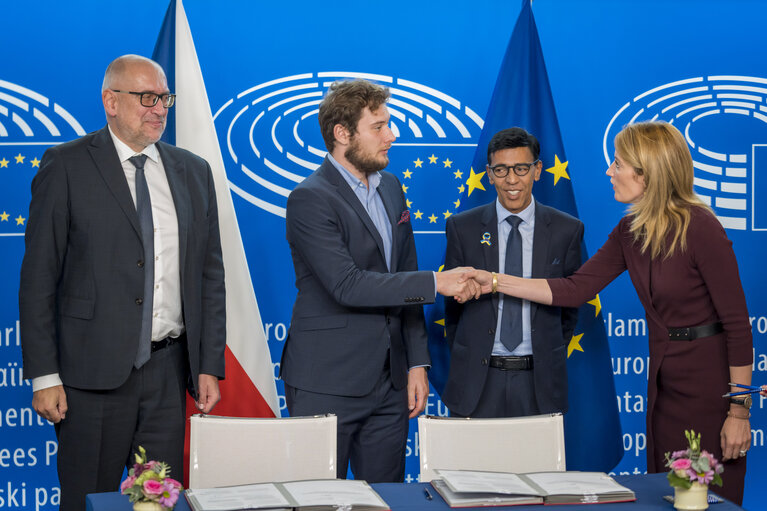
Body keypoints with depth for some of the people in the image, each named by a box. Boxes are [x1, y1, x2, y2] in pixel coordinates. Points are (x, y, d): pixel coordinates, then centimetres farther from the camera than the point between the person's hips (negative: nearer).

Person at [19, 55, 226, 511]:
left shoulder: (194, 172, 12)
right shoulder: (66, 166, -1)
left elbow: (210, 275, 14)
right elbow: (38, 278, -3)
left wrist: (210, 367, 7)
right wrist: (44, 375, -9)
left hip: (169, 369, 4)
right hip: (94, 370, -4)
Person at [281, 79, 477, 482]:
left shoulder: (391, 189, 13)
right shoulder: (310, 199, -11)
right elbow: (347, 286, -22)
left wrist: (417, 363, 10)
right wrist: (436, 283, -20)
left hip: (388, 382, 7)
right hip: (327, 385, -7)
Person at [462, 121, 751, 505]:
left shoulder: (699, 228, -18)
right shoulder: (631, 231, 4)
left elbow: (738, 324, -16)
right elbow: (576, 289, 4)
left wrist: (739, 412, -16)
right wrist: (497, 282, 0)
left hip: (710, 380, -7)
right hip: (664, 380, 8)